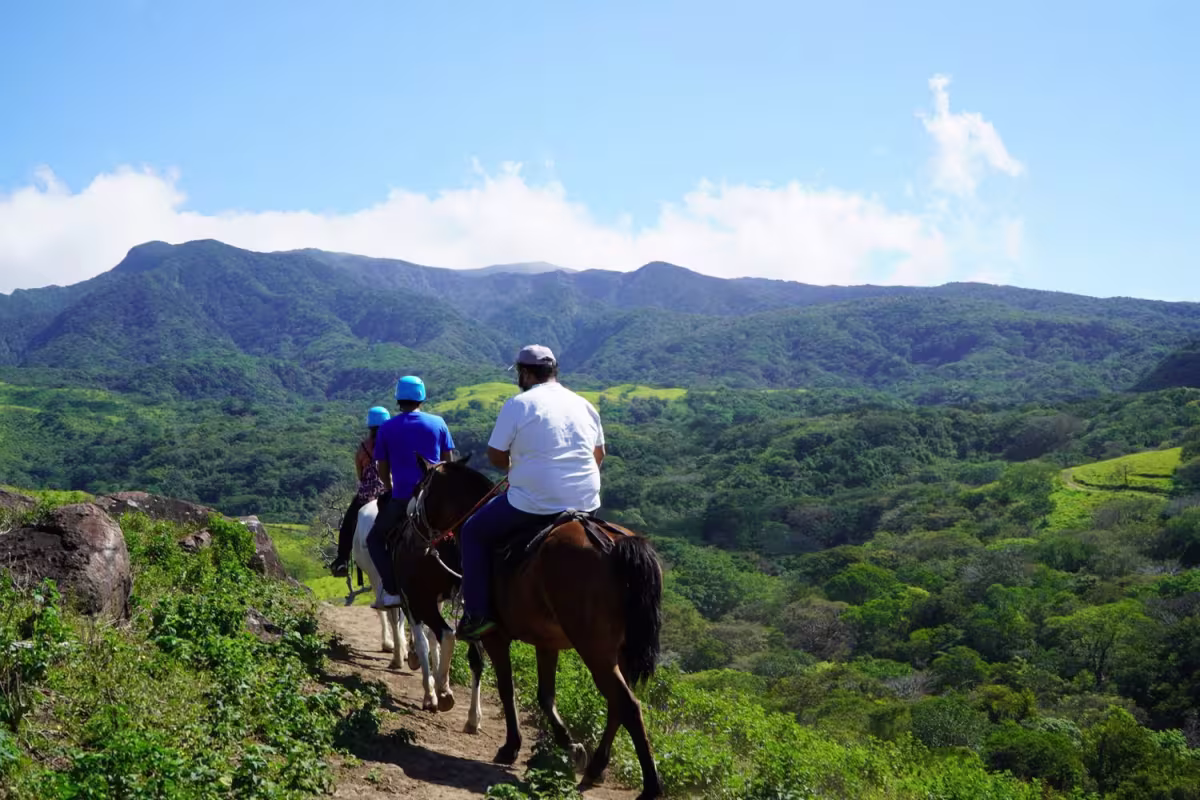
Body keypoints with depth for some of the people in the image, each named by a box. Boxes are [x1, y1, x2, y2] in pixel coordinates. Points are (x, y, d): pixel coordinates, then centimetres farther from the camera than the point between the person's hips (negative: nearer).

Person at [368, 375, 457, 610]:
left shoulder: (387, 428, 1)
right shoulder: (438, 423, 3)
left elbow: (382, 469, 5)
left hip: (402, 499, -2)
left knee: (375, 539, 16)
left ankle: (391, 590, 0)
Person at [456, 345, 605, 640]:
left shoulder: (518, 404, -7)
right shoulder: (585, 405, 10)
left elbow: (496, 456, -4)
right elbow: (599, 455, 18)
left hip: (534, 503, -6)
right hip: (586, 503, 6)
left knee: (474, 532, 15)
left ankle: (477, 615, 9)